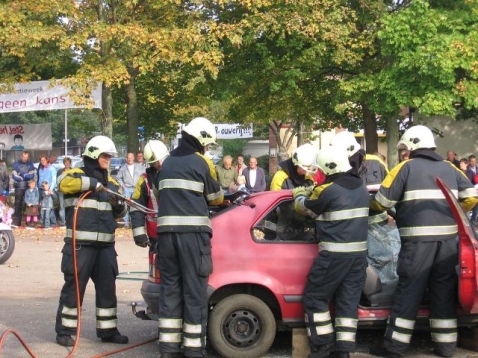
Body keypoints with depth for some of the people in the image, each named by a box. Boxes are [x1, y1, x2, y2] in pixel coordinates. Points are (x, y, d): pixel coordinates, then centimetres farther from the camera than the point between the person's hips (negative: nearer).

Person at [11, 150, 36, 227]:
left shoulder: (30, 164, 9)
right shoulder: (16, 164, 4)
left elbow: (32, 175, -3)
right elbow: (14, 176, -5)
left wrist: (22, 175, -13)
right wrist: (26, 177, -8)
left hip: (28, 187, 1)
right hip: (18, 187, -1)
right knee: (18, 203, -2)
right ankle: (16, 222, 1)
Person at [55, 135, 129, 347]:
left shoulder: (111, 182, 18)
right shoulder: (76, 174, -1)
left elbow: (121, 212, 19)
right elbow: (65, 183, -25)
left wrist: (118, 204, -3)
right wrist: (92, 183, -27)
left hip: (106, 244, 6)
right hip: (81, 243, -6)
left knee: (107, 288, 9)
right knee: (74, 287, -3)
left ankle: (107, 330, 18)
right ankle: (64, 330, 6)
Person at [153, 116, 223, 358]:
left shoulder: (167, 163, 18)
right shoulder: (202, 162, 1)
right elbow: (216, 198, 11)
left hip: (167, 231, 6)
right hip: (193, 231, -5)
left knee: (169, 287, 9)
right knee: (194, 289, -1)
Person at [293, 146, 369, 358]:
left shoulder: (328, 190, -14)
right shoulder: (361, 188, 10)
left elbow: (304, 208, 1)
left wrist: (299, 195, 23)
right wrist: (312, 193, 28)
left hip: (335, 254, -7)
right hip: (359, 253, 7)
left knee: (314, 297, 8)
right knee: (348, 302, 8)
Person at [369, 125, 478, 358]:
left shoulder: (405, 168, 1)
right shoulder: (450, 168, 15)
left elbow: (382, 202, 0)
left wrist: (369, 206, 21)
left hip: (419, 238, -4)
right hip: (447, 237, 5)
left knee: (408, 291, -1)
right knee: (444, 291, 11)